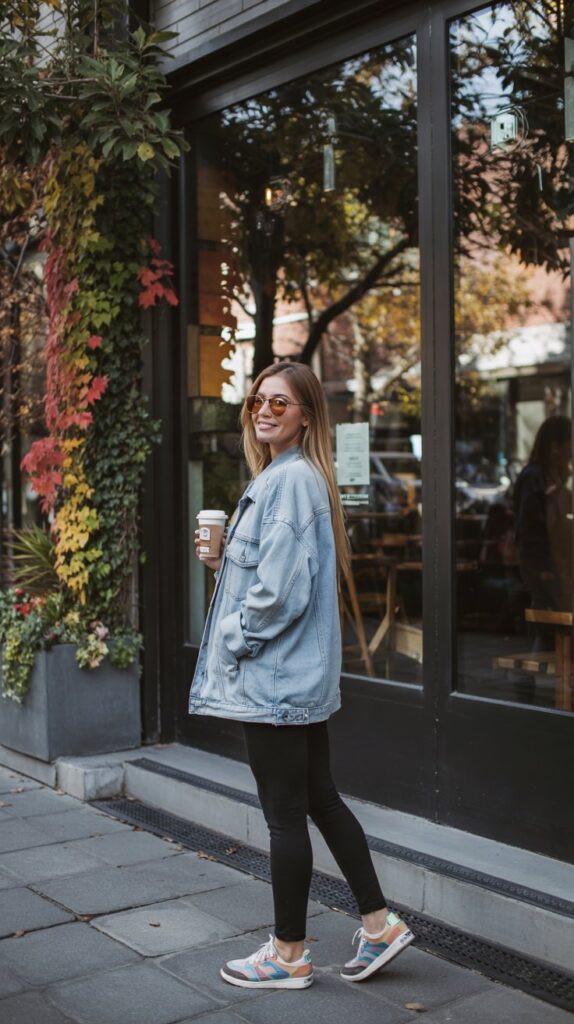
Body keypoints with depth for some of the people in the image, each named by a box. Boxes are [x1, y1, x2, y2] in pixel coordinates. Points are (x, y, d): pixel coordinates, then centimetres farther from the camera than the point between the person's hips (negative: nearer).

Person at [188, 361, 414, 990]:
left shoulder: (291, 480, -17)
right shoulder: (283, 477, 15)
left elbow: (281, 591, -23)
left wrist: (232, 641, -11)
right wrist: (223, 561, 9)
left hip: (274, 676, -10)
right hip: (300, 677, 10)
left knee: (285, 816, 2)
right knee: (320, 800, 16)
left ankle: (288, 956, 16)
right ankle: (379, 924, 25)